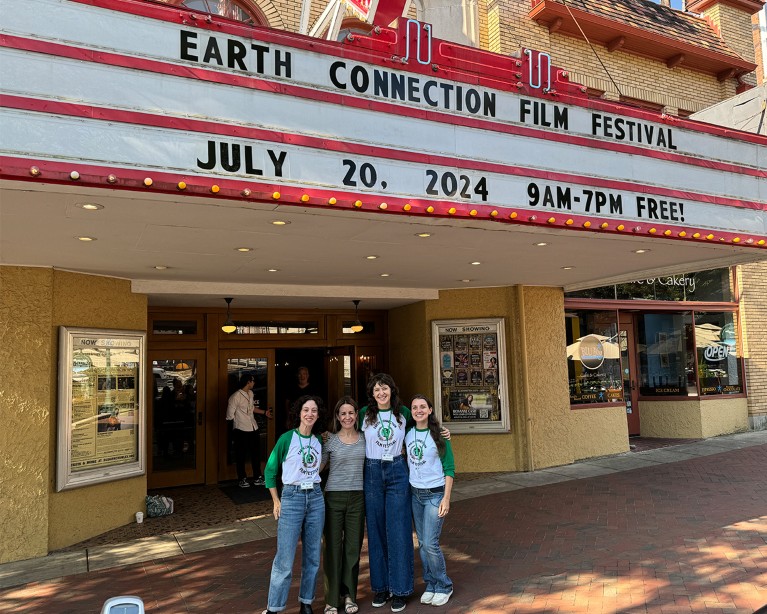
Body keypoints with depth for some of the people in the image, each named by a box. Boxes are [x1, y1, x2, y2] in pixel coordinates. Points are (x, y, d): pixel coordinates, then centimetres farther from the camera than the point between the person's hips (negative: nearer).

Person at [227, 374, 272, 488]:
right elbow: (230, 415, -12)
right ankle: (242, 479, 21)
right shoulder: (236, 397, -17)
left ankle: (257, 478, 25)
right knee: (241, 455, 6)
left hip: (253, 428, 7)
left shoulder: (250, 393, 8)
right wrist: (240, 420, 1)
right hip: (241, 430, -7)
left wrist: (264, 412, 27)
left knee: (256, 453, 13)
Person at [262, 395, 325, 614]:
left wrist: (315, 490, 10)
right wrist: (276, 502, -2)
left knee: (313, 556, 11)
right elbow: (270, 470, 0)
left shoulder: (319, 440, 5)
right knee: (285, 558, -3)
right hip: (292, 498, -4)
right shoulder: (287, 438, -7)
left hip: (316, 498, 4)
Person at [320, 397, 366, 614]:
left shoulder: (364, 439, 5)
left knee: (353, 547, 8)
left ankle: (349, 595, 23)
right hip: (334, 497, -2)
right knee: (333, 547, 2)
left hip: (357, 497, 2)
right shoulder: (330, 440, -2)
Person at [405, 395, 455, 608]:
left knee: (430, 543, -7)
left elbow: (449, 468, -7)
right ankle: (430, 585, 24)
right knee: (422, 543, 8)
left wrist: (446, 498, -13)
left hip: (435, 494, -4)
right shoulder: (407, 433, 3)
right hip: (414, 493, 4)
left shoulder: (439, 435, -8)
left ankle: (443, 586, 14)